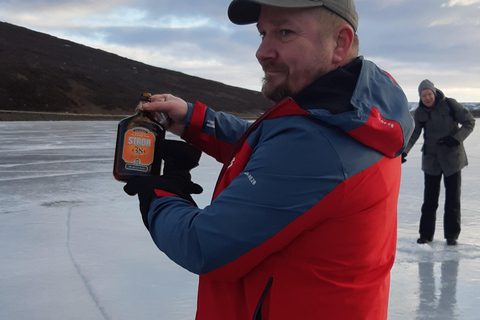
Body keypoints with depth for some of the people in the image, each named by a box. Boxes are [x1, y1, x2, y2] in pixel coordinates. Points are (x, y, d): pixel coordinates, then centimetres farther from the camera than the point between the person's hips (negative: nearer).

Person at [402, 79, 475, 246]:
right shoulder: (419, 113, -2)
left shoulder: (450, 105, -11)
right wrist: (403, 151, -21)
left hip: (452, 157, -2)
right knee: (430, 198, 4)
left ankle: (452, 235, 13)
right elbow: (412, 134, -5)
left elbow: (469, 122, -7)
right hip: (431, 159, 2)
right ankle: (426, 234, 14)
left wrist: (456, 138, -22)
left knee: (453, 197, 3)